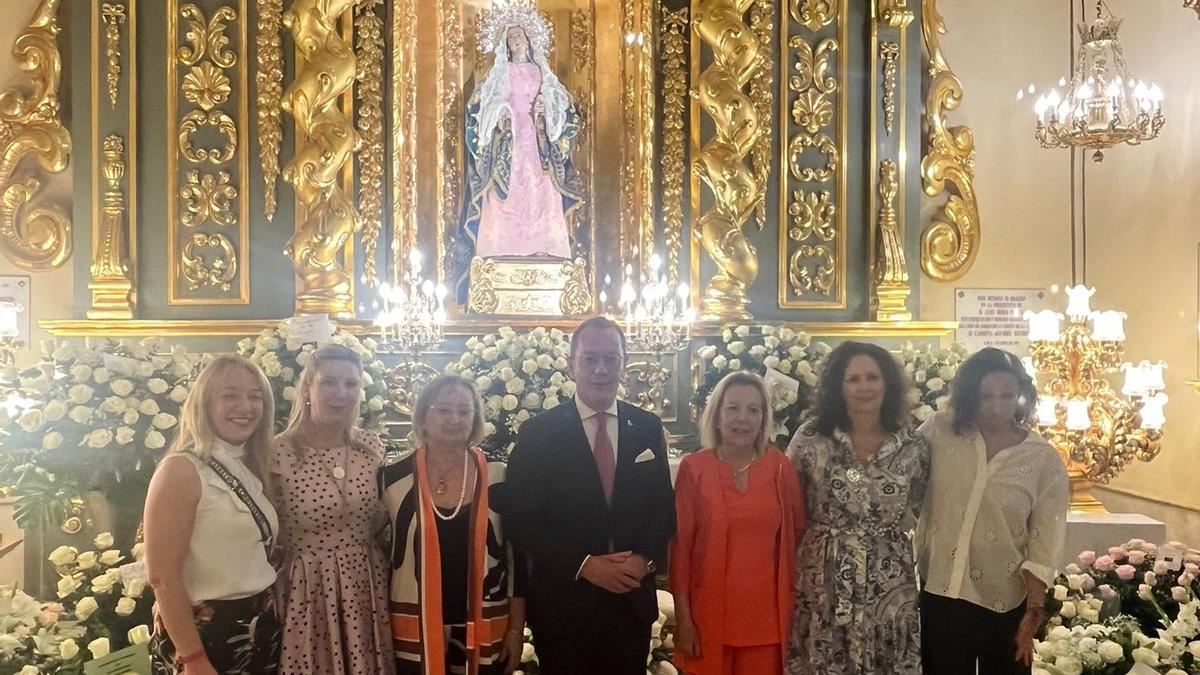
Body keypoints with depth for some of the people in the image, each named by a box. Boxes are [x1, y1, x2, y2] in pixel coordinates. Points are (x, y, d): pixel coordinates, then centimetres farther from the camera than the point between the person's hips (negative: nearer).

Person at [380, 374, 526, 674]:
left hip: (486, 632, 0)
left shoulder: (498, 478, -3)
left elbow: (517, 557, 2)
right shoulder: (393, 478, -3)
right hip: (414, 634, 0)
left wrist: (516, 629, 0)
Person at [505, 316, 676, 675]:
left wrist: (646, 559, -10)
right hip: (562, 606, -2)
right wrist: (584, 565, -16)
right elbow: (521, 522, -8)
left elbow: (664, 508, 8)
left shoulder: (648, 428, 3)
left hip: (633, 602, 3)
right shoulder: (537, 432, -6)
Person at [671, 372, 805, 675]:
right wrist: (683, 618, -6)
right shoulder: (693, 468, -7)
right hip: (709, 615, -1)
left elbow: (797, 531, 10)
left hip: (766, 615, 2)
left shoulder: (780, 466, -1)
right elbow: (680, 545, -5)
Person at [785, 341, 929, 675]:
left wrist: (886, 530, 3)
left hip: (890, 585, 2)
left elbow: (915, 509, 13)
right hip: (823, 582, -1)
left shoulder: (913, 446, 0)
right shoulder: (811, 438, -6)